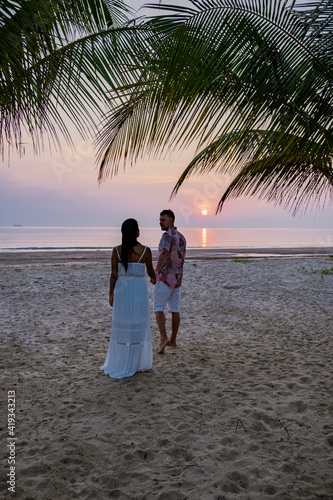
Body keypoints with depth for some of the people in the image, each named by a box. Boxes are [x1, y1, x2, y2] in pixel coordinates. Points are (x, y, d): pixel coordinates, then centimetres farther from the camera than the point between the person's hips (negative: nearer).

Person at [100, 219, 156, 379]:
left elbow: (114, 275, -3)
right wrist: (153, 279, 27)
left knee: (121, 327, 11)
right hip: (139, 290, -1)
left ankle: (118, 364, 18)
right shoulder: (145, 251, -8)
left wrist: (111, 294, 8)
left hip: (121, 290, 2)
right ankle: (136, 364, 18)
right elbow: (150, 271, 5)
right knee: (138, 328, 10)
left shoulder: (116, 250, -5)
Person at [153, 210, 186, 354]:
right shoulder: (181, 237, 14)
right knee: (174, 309, 13)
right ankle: (173, 340, 20)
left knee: (158, 308, -5)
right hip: (177, 278, 8)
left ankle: (164, 338, -18)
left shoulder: (167, 235, -13)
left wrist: (157, 270, -41)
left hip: (165, 278, -8)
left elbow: (164, 253, -33)